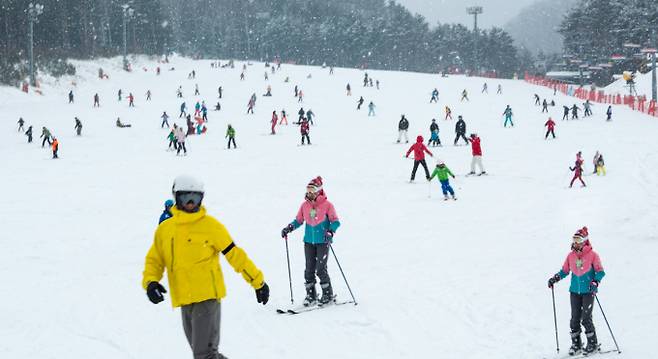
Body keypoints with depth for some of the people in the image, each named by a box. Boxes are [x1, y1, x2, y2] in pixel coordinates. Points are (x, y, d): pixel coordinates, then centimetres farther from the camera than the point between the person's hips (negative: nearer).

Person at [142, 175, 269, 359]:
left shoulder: (210, 225, -4)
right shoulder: (164, 229, 9)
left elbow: (235, 254, -1)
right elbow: (154, 260, 15)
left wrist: (258, 281, 2)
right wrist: (150, 282, -5)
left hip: (207, 297, -5)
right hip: (184, 301, 5)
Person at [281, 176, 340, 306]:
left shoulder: (327, 205, -7)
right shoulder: (305, 205, 5)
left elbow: (335, 222, -6)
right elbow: (298, 220, 17)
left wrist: (330, 232, -23)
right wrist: (289, 228, 1)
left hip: (323, 241, -4)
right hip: (309, 241, 4)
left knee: (320, 269, -8)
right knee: (309, 269, 3)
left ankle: (328, 294, 6)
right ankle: (311, 295, 14)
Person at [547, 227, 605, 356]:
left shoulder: (592, 255, -7)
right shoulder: (571, 256, 6)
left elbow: (600, 272, -6)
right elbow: (564, 271, 17)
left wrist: (595, 282, -22)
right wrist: (555, 278, 2)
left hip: (588, 291, -4)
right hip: (575, 291, 4)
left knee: (586, 318, -8)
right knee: (575, 318, 3)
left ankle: (593, 344, 5)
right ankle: (576, 344, 13)